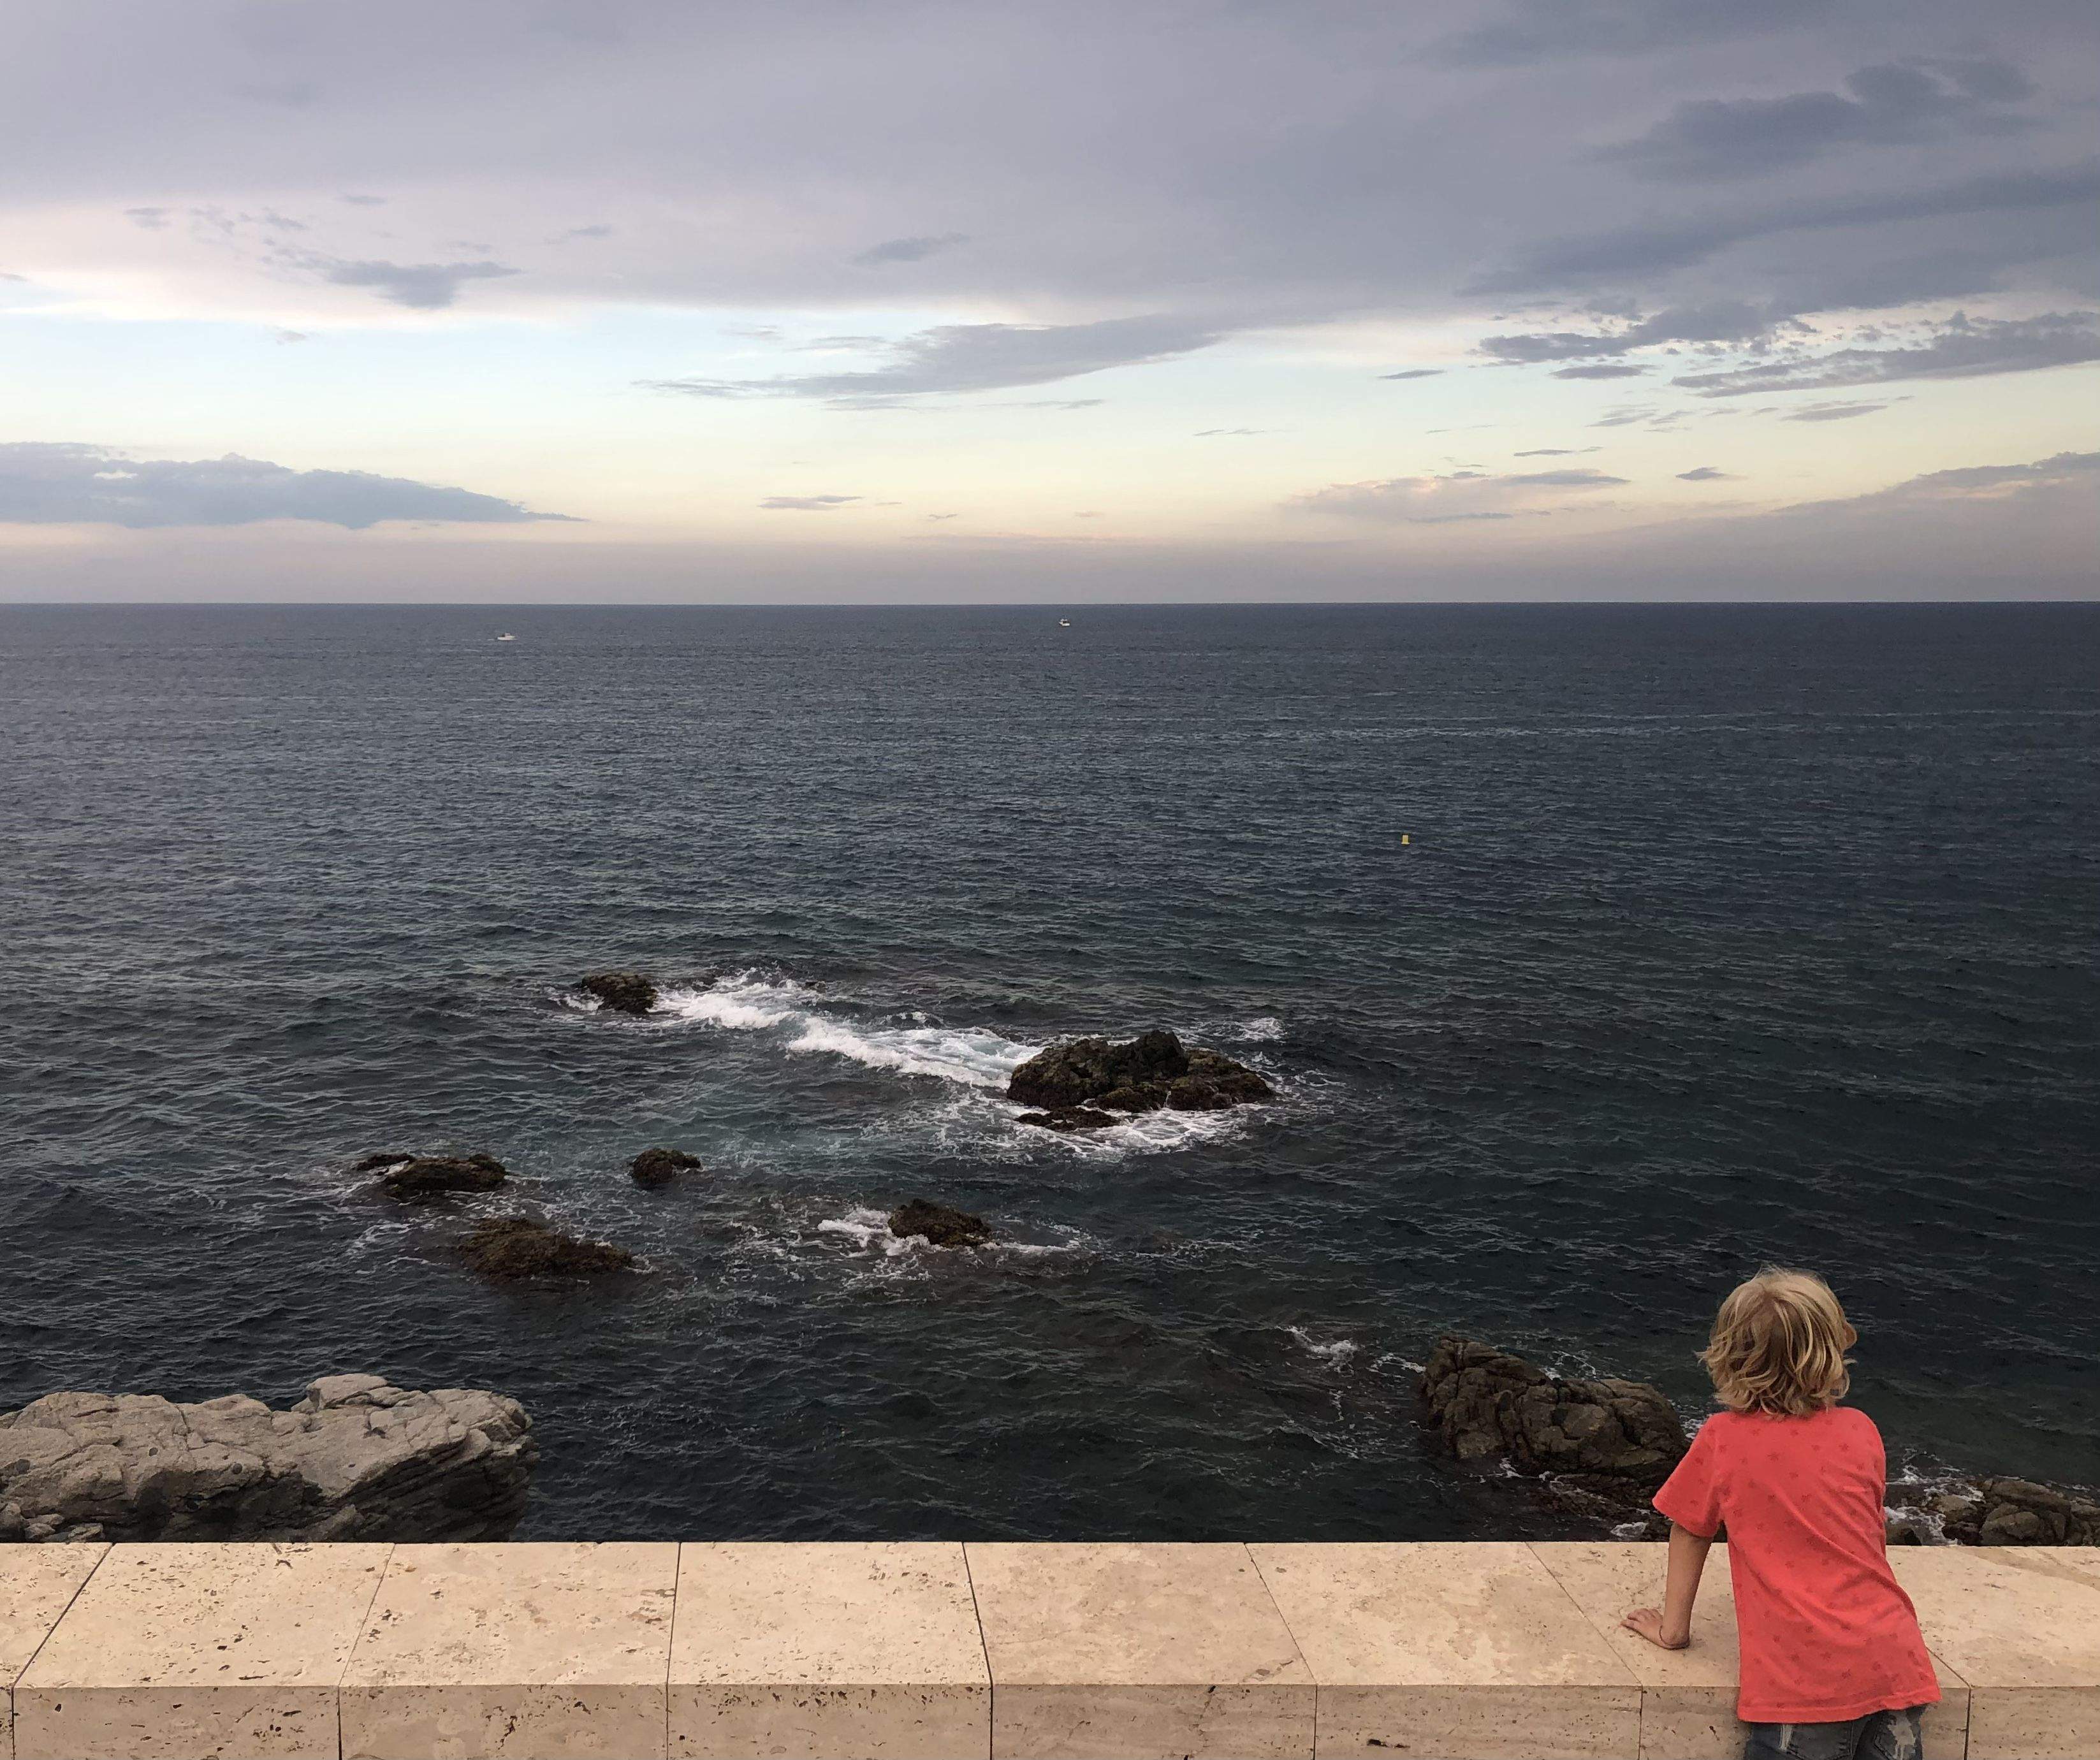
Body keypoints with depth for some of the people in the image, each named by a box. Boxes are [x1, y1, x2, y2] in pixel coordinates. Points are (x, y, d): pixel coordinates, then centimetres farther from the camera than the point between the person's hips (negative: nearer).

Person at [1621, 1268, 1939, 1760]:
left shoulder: (1721, 1440, 2)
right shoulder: (1861, 1430, 11)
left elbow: (1689, 1532, 13)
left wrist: (1672, 1628, 26)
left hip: (1805, 1680, -4)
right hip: (1892, 1662, 4)